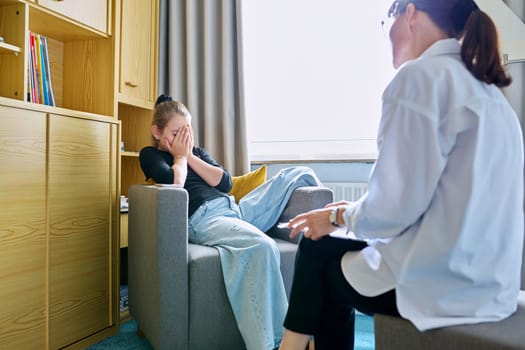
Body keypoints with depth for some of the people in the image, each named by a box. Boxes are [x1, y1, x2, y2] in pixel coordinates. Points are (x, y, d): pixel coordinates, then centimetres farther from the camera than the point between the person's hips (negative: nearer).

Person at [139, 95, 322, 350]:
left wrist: (190, 156, 6)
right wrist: (180, 157, 6)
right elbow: (173, 185, -12)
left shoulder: (196, 151, 27)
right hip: (203, 220, -7)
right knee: (262, 246, -40)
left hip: (236, 209, 7)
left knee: (299, 174, 0)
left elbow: (225, 183, 10)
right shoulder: (150, 155, 12)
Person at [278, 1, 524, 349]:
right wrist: (354, 211, 14)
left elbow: (395, 205, -20)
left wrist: (338, 216, 0)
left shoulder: (420, 75, -14)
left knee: (320, 251, 17)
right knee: (316, 244, 18)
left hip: (441, 281, -8)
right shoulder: (487, 89, 14)